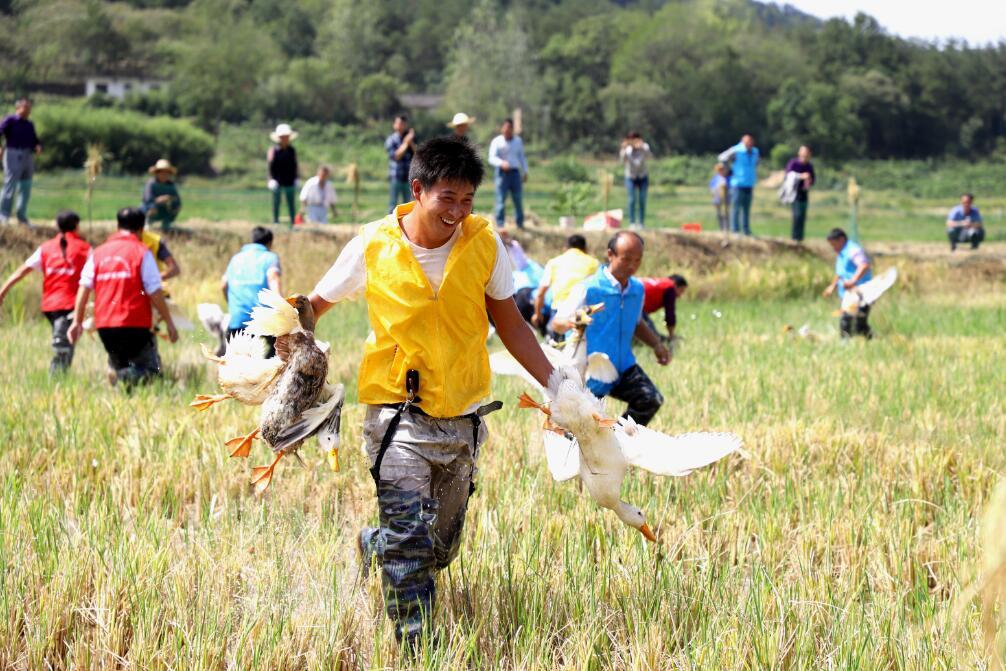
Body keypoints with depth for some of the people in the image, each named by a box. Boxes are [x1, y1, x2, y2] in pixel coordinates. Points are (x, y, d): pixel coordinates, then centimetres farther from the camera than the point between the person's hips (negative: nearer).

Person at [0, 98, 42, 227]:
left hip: (28, 157, 7)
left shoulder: (29, 124, 16)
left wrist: (38, 146, -2)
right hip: (14, 154, -7)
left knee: (25, 188, 10)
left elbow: (35, 139, 22)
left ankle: (22, 217, 19)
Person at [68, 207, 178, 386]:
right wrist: (169, 322, 1)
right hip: (134, 325, -5)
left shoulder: (98, 253, 10)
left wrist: (77, 321, 10)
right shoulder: (142, 252, -2)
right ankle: (127, 378, -30)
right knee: (151, 369, 0)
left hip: (104, 326, 5)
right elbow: (155, 293, -5)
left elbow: (84, 288, 5)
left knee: (117, 366, 22)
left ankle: (117, 374, -10)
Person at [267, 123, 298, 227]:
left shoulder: (291, 150, 7)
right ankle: (275, 223, 10)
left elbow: (294, 166, 11)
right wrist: (272, 179, -12)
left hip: (289, 182, 3)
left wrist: (295, 179, 7)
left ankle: (292, 225, 6)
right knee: (276, 204, 3)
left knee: (291, 204, 2)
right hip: (278, 182, -3)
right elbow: (271, 166, -5)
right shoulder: (274, 150, -4)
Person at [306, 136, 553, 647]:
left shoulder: (484, 244, -3)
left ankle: (373, 547, 46)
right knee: (409, 537, -16)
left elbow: (509, 325, 8)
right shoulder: (374, 246, -9)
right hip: (398, 414, -3)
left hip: (463, 415, 3)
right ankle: (414, 646, -4)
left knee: (441, 547, 15)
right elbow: (315, 304, 4)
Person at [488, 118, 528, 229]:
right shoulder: (497, 142, -2)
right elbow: (492, 158, -12)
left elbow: (522, 157, 22)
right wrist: (501, 163, -31)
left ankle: (520, 224, 11)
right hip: (502, 173, -4)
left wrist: (525, 172, 17)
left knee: (518, 199, 3)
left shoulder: (518, 141, 13)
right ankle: (499, 224, -2)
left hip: (515, 173, 4)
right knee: (501, 200, -6)